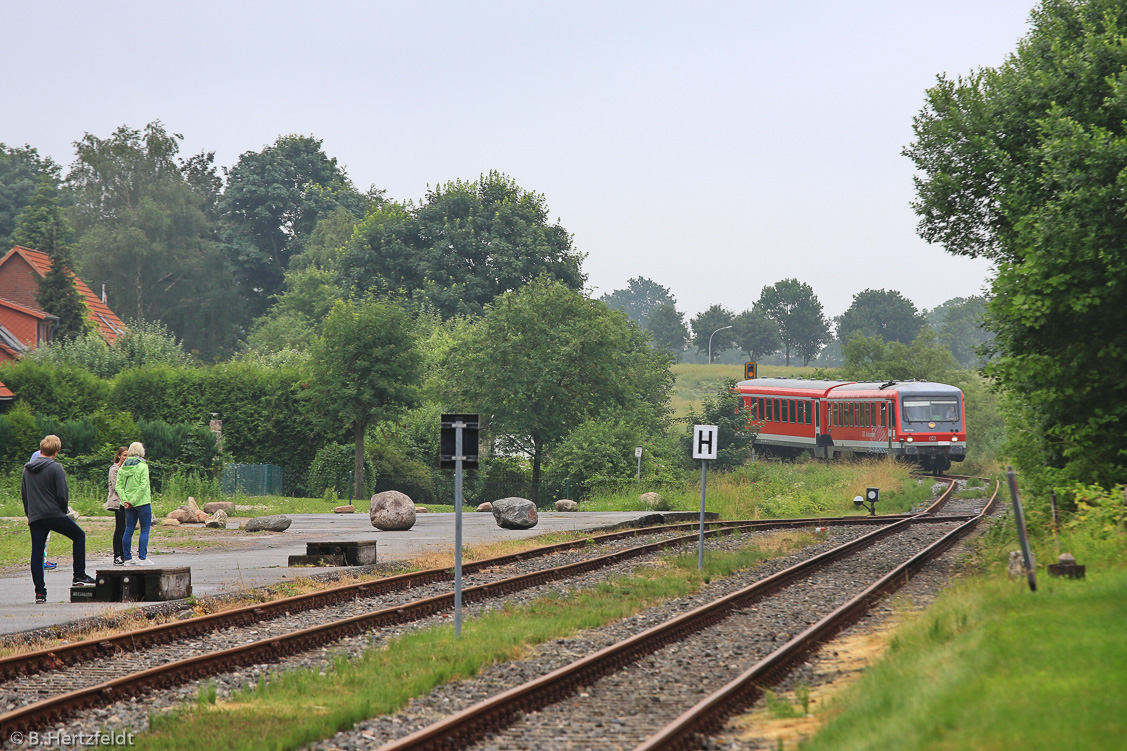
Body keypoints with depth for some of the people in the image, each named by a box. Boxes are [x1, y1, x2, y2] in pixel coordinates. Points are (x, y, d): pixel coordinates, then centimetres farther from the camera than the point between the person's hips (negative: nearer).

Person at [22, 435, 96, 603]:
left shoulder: (27, 469, 9)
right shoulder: (56, 468, -9)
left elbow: (23, 495, 14)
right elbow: (62, 495, -12)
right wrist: (64, 509, 5)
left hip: (35, 518, 4)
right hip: (55, 514, -4)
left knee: (36, 553, 6)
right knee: (79, 535, 16)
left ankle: (39, 592, 1)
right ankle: (79, 575, 11)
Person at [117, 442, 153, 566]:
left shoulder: (123, 467, 7)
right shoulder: (142, 467, -10)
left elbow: (119, 486, 1)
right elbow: (143, 486, -17)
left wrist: (125, 500, -5)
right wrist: (133, 501, -13)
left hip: (129, 505, 6)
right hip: (143, 503, -6)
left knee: (129, 530, 9)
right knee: (145, 530, 1)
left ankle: (127, 558, 10)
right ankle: (142, 558, -4)